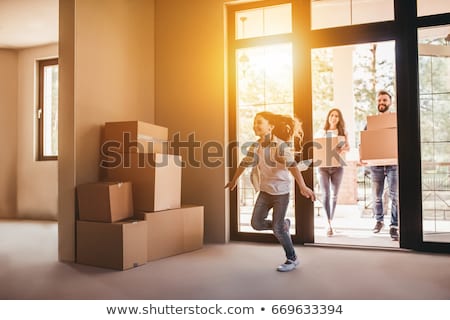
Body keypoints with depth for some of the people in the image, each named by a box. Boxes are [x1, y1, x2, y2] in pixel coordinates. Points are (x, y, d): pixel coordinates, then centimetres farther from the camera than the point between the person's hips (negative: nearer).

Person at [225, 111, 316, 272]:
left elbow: (292, 165, -34)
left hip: (281, 191, -6)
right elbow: (245, 163, 17)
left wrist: (302, 186, -47)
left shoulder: (280, 145, -20)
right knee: (256, 223, 2)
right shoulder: (255, 147, 1)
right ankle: (284, 224, 30)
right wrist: (234, 180, 29)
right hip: (265, 191, 6)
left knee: (277, 229, -3)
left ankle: (292, 259, 19)